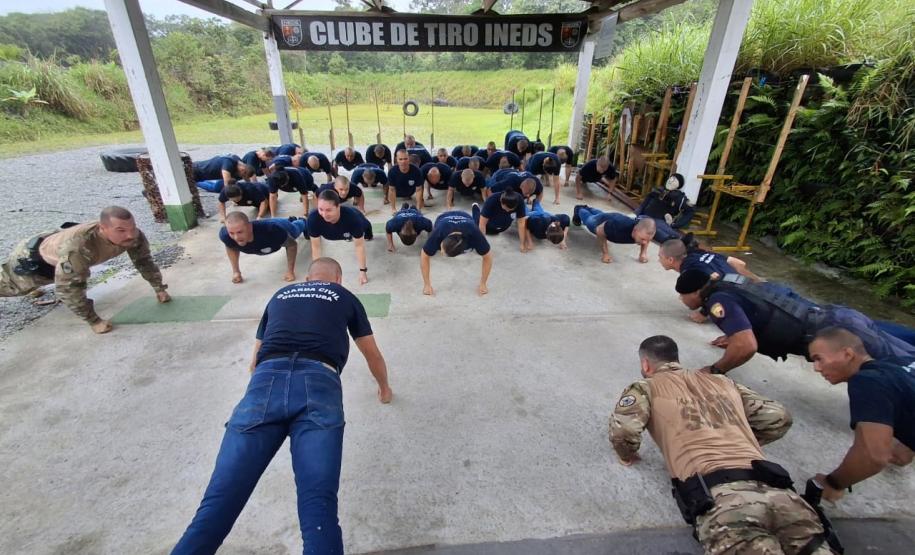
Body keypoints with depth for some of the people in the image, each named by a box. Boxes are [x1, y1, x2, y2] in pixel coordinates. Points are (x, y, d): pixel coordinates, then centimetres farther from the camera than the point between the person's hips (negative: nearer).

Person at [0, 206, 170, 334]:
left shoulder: (134, 236, -32)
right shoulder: (78, 247, -51)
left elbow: (144, 261, -13)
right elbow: (67, 288, -43)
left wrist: (159, 289, -9)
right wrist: (94, 321, -38)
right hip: (34, 255, -5)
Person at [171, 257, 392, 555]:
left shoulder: (281, 295, 34)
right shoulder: (345, 297, 28)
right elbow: (373, 356, 38)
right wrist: (384, 388, 57)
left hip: (267, 380, 3)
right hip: (318, 383, -2)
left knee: (220, 499, -2)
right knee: (318, 502, -12)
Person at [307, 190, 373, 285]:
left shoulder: (352, 216, -48)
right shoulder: (313, 217, -44)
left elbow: (359, 245, -34)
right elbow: (316, 247, -30)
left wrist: (363, 271, -32)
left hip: (359, 226, -1)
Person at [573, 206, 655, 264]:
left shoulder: (644, 230, -39)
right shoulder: (619, 226, -52)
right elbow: (599, 231, -32)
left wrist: (644, 252, -20)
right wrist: (605, 253, -33)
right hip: (601, 222, -5)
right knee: (588, 219, 33)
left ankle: (587, 208, 70)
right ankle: (579, 210, 64)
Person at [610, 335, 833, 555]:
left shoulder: (645, 387, 13)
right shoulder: (723, 382, 29)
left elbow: (624, 429, -5)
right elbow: (779, 417, 25)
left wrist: (627, 456, 17)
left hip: (716, 491, -5)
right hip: (771, 485, 5)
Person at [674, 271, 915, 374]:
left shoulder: (718, 301, -18)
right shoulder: (727, 284, 11)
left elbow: (746, 347, -31)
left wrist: (714, 370, -15)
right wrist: (734, 335, 21)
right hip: (836, 318, 9)